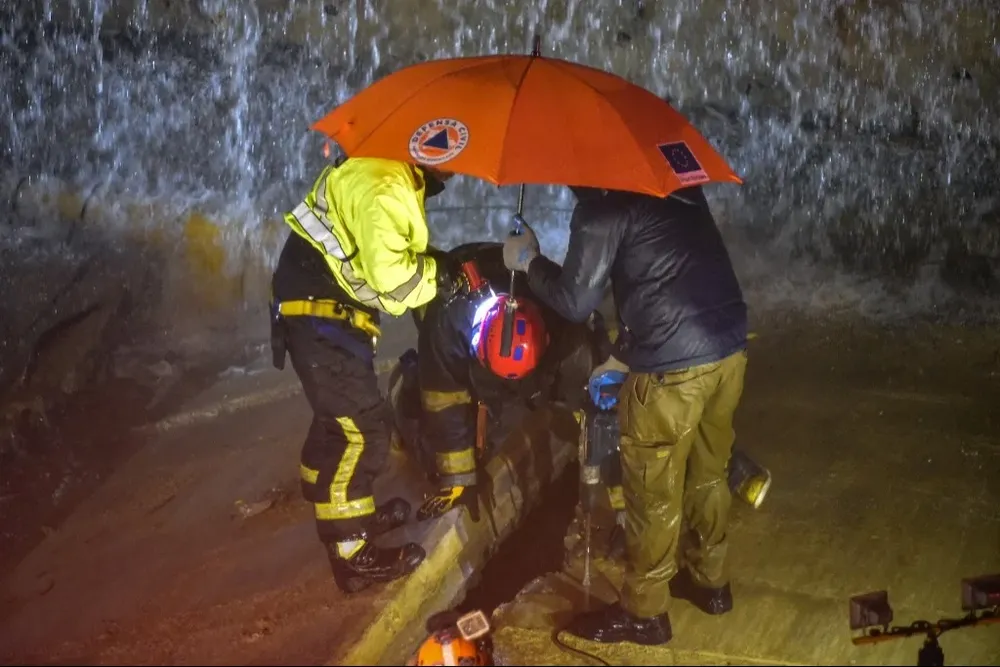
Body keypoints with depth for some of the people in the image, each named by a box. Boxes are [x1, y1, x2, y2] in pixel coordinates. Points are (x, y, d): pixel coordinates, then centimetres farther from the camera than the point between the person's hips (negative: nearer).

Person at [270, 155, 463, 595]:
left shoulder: (397, 178, 12)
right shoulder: (382, 186, -22)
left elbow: (400, 253, 14)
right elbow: (391, 273, -30)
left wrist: (442, 266, -1)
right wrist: (445, 276, -16)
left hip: (326, 310, 11)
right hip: (320, 314, -11)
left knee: (338, 417, 24)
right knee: (361, 430, -9)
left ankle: (338, 513, 41)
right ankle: (353, 557, -3)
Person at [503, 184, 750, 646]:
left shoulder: (601, 208, -9)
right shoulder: (676, 184, 15)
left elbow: (575, 301, -7)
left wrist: (529, 262, 10)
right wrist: (626, 353, 28)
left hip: (674, 367, -8)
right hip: (730, 348, 8)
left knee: (653, 491, 7)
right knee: (708, 472, 24)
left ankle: (643, 613, 20)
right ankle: (710, 581, 39)